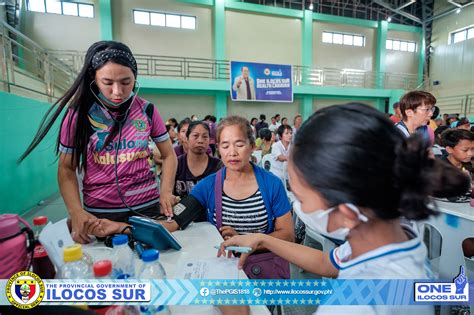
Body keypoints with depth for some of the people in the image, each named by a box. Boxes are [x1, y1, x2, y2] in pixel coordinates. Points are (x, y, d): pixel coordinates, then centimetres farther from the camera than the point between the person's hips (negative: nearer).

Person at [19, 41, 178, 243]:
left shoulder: (147, 111, -5)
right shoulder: (78, 115, -6)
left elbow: (168, 155, 1)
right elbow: (67, 168, -1)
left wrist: (165, 191, -15)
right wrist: (76, 211, -16)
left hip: (146, 208, 1)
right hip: (98, 214, 0)